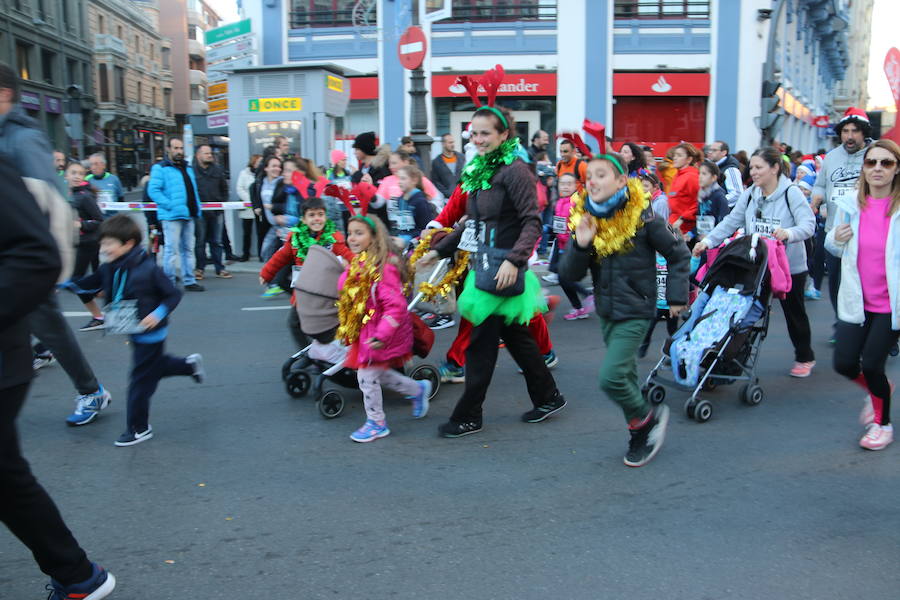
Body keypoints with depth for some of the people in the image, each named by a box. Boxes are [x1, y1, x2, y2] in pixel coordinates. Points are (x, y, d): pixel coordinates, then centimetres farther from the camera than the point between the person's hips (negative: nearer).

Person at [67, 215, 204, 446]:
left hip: (150, 333, -7)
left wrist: (158, 314, -29)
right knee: (155, 366, 24)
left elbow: (173, 295, -17)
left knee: (140, 379, 1)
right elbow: (89, 284, 13)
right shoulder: (108, 269, -3)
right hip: (134, 333, 7)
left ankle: (138, 428, 14)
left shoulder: (148, 269, -23)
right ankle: (189, 364, 48)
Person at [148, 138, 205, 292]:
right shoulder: (160, 168, -4)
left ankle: (189, 281, 18)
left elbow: (193, 191, 22)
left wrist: (197, 208, 8)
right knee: (171, 250, -6)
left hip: (188, 215, 7)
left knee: (188, 249, 11)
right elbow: (153, 190, -13)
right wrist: (170, 205, -19)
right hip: (171, 216, -7)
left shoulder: (188, 168, 19)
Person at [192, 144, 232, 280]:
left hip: (217, 212, 3)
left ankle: (219, 269, 14)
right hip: (200, 213, -3)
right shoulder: (192, 171, -4)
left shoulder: (218, 170, 10)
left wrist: (223, 203, 7)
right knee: (200, 242, 6)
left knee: (217, 242, 9)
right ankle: (199, 268, 15)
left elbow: (224, 189, 15)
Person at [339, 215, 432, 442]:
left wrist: (382, 334, -29)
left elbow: (395, 305, -25)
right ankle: (419, 389, 39)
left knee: (367, 376, -1)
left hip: (377, 333, -9)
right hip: (364, 330, 9)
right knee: (380, 374, 18)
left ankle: (376, 423, 19)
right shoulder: (358, 265, 7)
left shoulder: (383, 267, -21)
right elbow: (349, 300, 20)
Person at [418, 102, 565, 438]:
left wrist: (514, 260, -30)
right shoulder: (479, 170, 14)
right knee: (516, 337, 16)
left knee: (482, 342, -1)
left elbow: (532, 222, -18)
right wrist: (439, 250, 18)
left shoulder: (514, 170, -13)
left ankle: (468, 417, 11)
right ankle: (549, 397, 30)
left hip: (503, 273, -9)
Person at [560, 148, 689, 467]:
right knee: (625, 376, 16)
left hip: (635, 312, -6)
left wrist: (676, 297, -3)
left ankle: (649, 418, 12)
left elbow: (679, 254, -3)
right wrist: (580, 246, -21)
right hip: (607, 312, 6)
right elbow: (570, 274, -4)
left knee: (611, 378, -15)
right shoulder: (585, 219, -1)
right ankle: (641, 434, 34)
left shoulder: (641, 218, -14)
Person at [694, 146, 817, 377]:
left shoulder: (791, 193, -13)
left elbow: (808, 224, -22)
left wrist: (789, 233, -43)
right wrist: (707, 241, -15)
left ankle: (805, 358, 32)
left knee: (794, 312, 13)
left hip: (790, 266, -4)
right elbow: (731, 222, -1)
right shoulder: (750, 194, 2)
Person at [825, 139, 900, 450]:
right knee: (844, 363, 3)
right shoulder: (849, 204, 1)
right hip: (857, 300, 4)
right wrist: (836, 239, -9)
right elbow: (835, 249, 12)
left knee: (870, 364, -3)